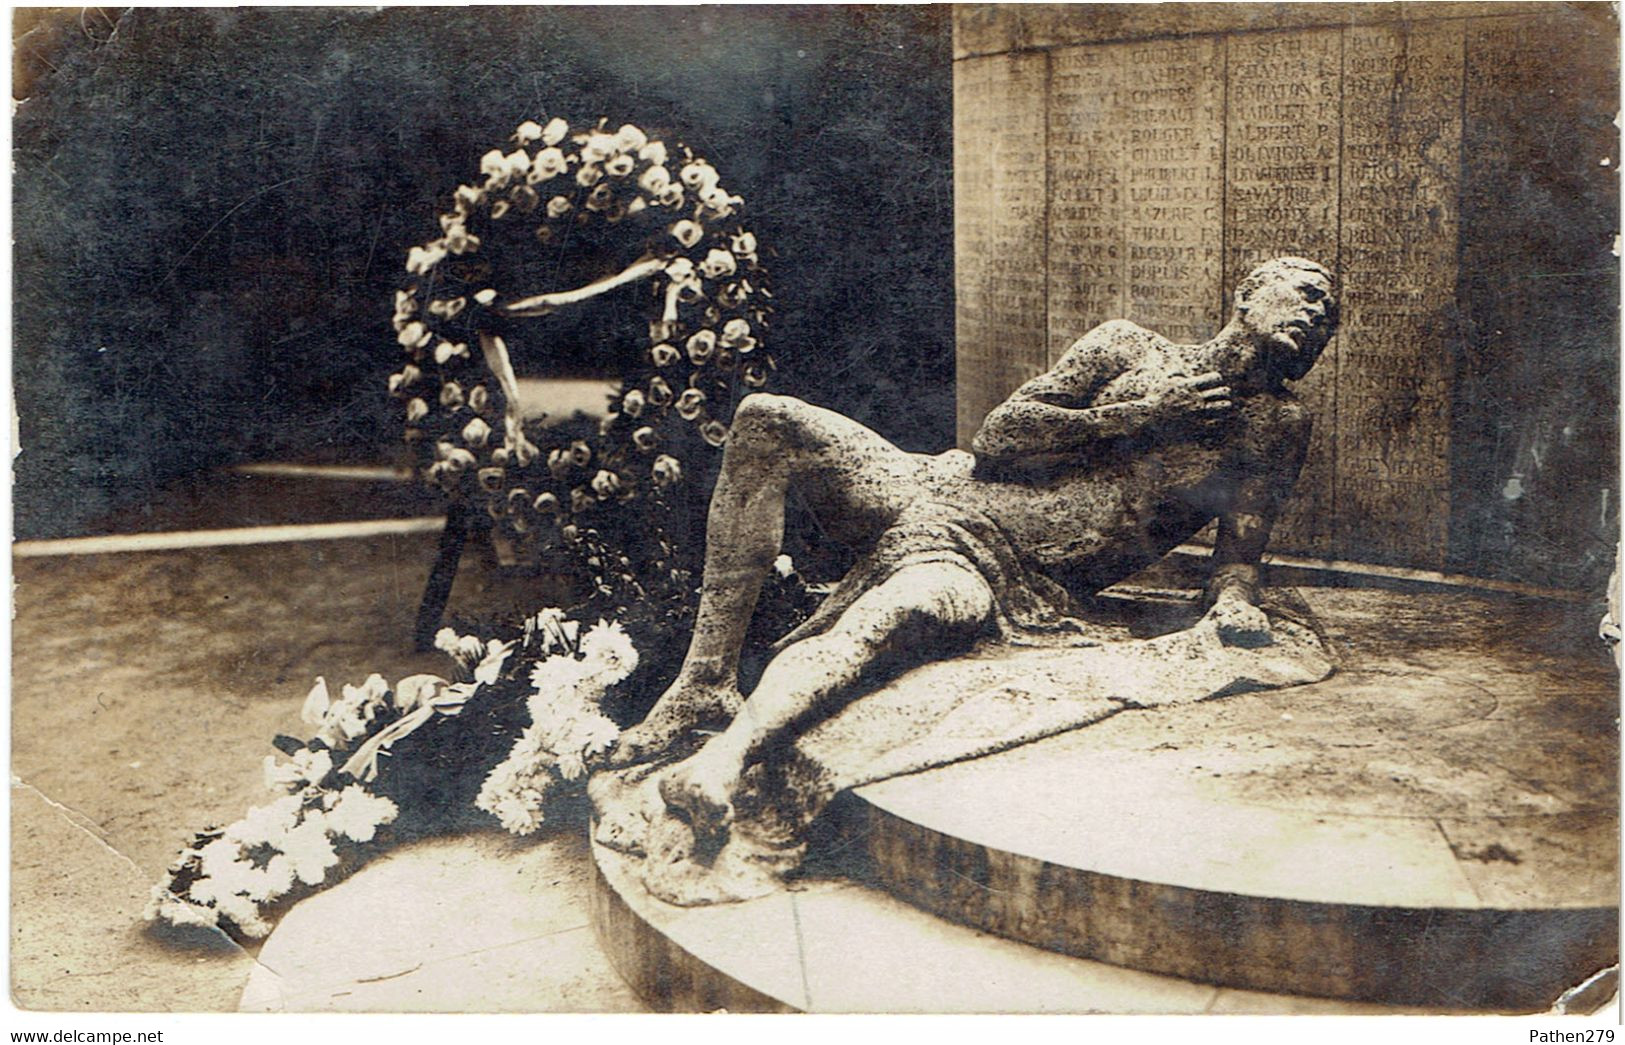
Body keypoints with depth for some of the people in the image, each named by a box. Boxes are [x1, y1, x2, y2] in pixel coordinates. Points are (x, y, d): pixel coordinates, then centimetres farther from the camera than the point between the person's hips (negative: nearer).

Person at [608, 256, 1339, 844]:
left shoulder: (1276, 428, 14)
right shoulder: (1129, 347, 16)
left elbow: (1239, 547, 6)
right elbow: (998, 435, 5)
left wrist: (1235, 597, -17)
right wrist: (1135, 416, -2)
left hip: (1002, 577, -4)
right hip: (936, 494, 4)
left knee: (881, 619, -38)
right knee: (767, 422, -18)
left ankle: (724, 758, -60)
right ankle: (704, 681, -21)